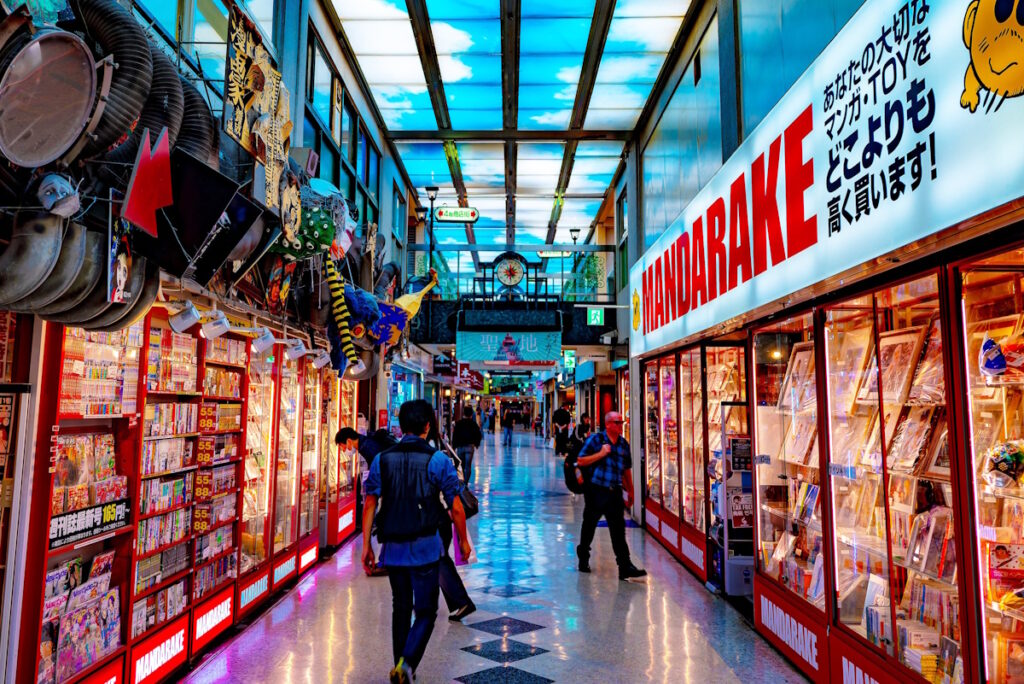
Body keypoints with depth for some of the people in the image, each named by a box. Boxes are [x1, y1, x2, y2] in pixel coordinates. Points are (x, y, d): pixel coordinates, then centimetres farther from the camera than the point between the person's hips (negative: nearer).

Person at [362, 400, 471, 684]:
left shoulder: (382, 459, 1)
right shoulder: (438, 460, -8)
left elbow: (370, 504, 0)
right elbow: (455, 507, -7)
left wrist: (366, 545, 6)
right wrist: (463, 540, 7)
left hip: (393, 548, 4)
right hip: (425, 548, -3)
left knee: (400, 608, 20)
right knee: (425, 611, 7)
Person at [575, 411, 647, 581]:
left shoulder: (624, 444, 11)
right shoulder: (595, 439, -4)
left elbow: (626, 469, 19)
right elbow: (581, 461, -8)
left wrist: (630, 491, 20)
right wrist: (601, 454, -16)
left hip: (614, 492, 3)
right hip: (595, 491, -3)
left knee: (618, 530, -3)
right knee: (589, 526, 11)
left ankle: (625, 567, -4)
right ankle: (583, 559, 31)